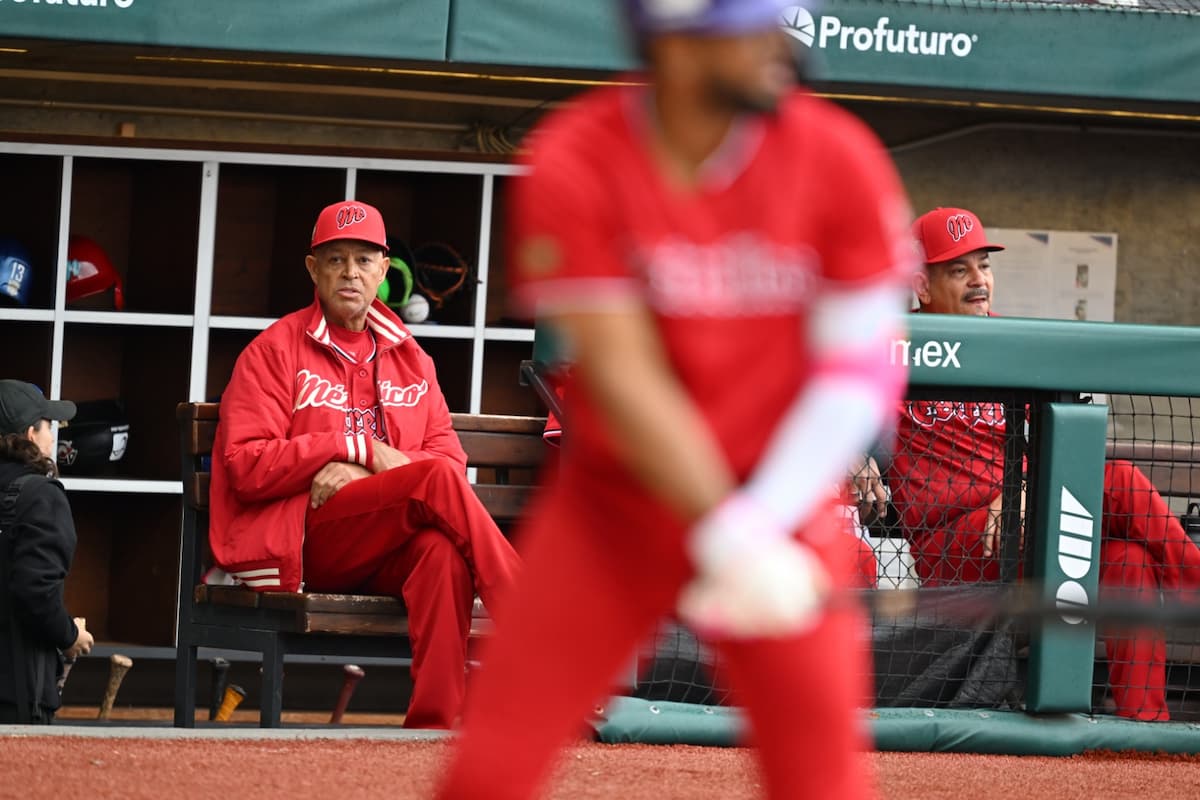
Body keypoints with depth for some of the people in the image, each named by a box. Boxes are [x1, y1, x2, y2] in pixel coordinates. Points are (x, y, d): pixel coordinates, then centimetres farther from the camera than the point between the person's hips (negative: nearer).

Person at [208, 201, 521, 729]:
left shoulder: (408, 358, 20)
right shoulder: (275, 351, 6)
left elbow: (450, 454, 7)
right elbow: (246, 467, -6)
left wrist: (362, 471, -12)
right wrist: (360, 448, -11)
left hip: (389, 550, 4)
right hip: (311, 540, -3)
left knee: (441, 548, -35)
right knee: (438, 482, -28)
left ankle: (433, 727, -42)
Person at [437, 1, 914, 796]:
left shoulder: (838, 157, -10)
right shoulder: (574, 165, -14)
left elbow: (861, 372, -8)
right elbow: (624, 375, -17)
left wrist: (766, 524, -19)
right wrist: (728, 540, -25)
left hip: (784, 501, 0)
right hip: (613, 503, 0)